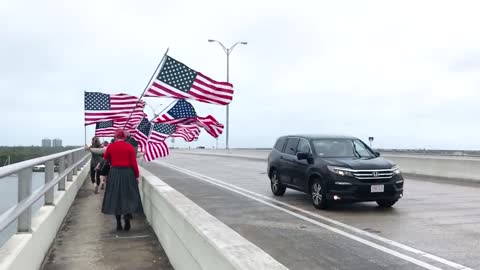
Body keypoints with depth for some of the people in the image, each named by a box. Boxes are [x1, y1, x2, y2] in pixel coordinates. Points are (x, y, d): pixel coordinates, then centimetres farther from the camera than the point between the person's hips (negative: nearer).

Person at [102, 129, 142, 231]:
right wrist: (137, 175, 1)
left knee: (115, 197, 9)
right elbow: (134, 163, -7)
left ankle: (119, 223, 11)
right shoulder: (129, 147, -6)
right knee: (128, 196, 10)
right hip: (128, 173, -1)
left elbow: (105, 158, 15)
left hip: (114, 173, 1)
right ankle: (127, 216, -10)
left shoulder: (111, 146, -1)